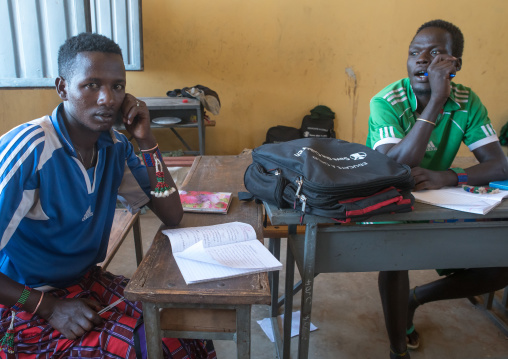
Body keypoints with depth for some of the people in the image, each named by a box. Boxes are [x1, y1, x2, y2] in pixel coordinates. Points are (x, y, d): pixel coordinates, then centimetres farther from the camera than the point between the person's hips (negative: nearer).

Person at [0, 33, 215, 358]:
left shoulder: (114, 146, -3)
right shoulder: (29, 150, -24)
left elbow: (172, 216, -2)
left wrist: (146, 141, -10)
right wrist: (49, 307, -24)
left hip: (89, 282, 6)